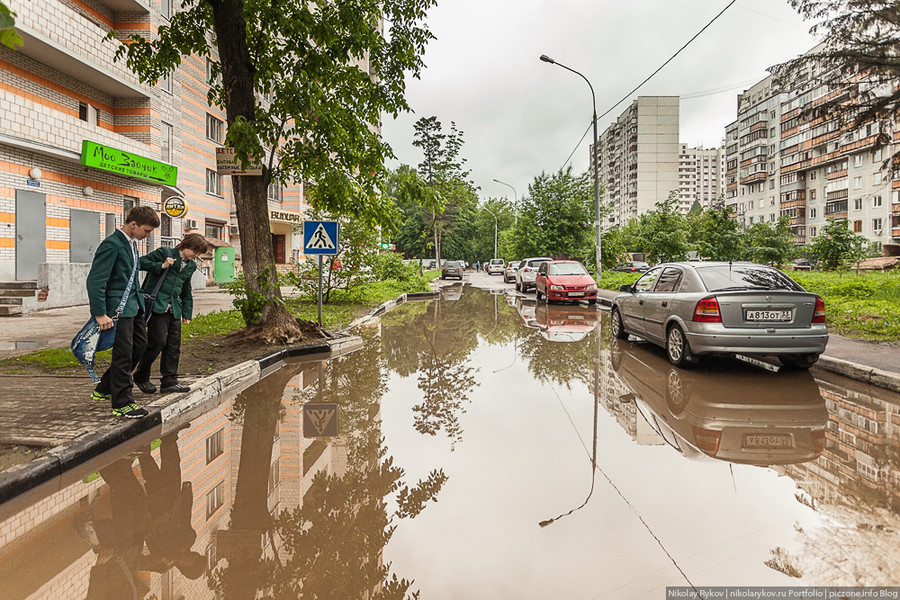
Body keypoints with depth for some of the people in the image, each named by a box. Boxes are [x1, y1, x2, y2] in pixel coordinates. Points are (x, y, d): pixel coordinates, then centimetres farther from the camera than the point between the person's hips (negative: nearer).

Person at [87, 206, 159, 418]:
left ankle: (104, 389, 28)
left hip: (133, 305, 10)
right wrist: (100, 314, -21)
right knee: (123, 354, -5)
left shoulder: (131, 243, 13)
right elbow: (95, 280, -20)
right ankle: (122, 403, 5)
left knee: (140, 344, 15)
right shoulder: (112, 245, -17)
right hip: (118, 308, -10)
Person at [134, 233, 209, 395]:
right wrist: (161, 266, -18)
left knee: (174, 344, 4)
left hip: (174, 309, 7)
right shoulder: (164, 253, -2)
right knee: (158, 341, -9)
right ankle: (141, 376, 10)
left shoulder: (191, 266, 17)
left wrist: (187, 313, 21)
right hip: (157, 305, -7)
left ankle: (169, 381, 11)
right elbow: (141, 262, -7)